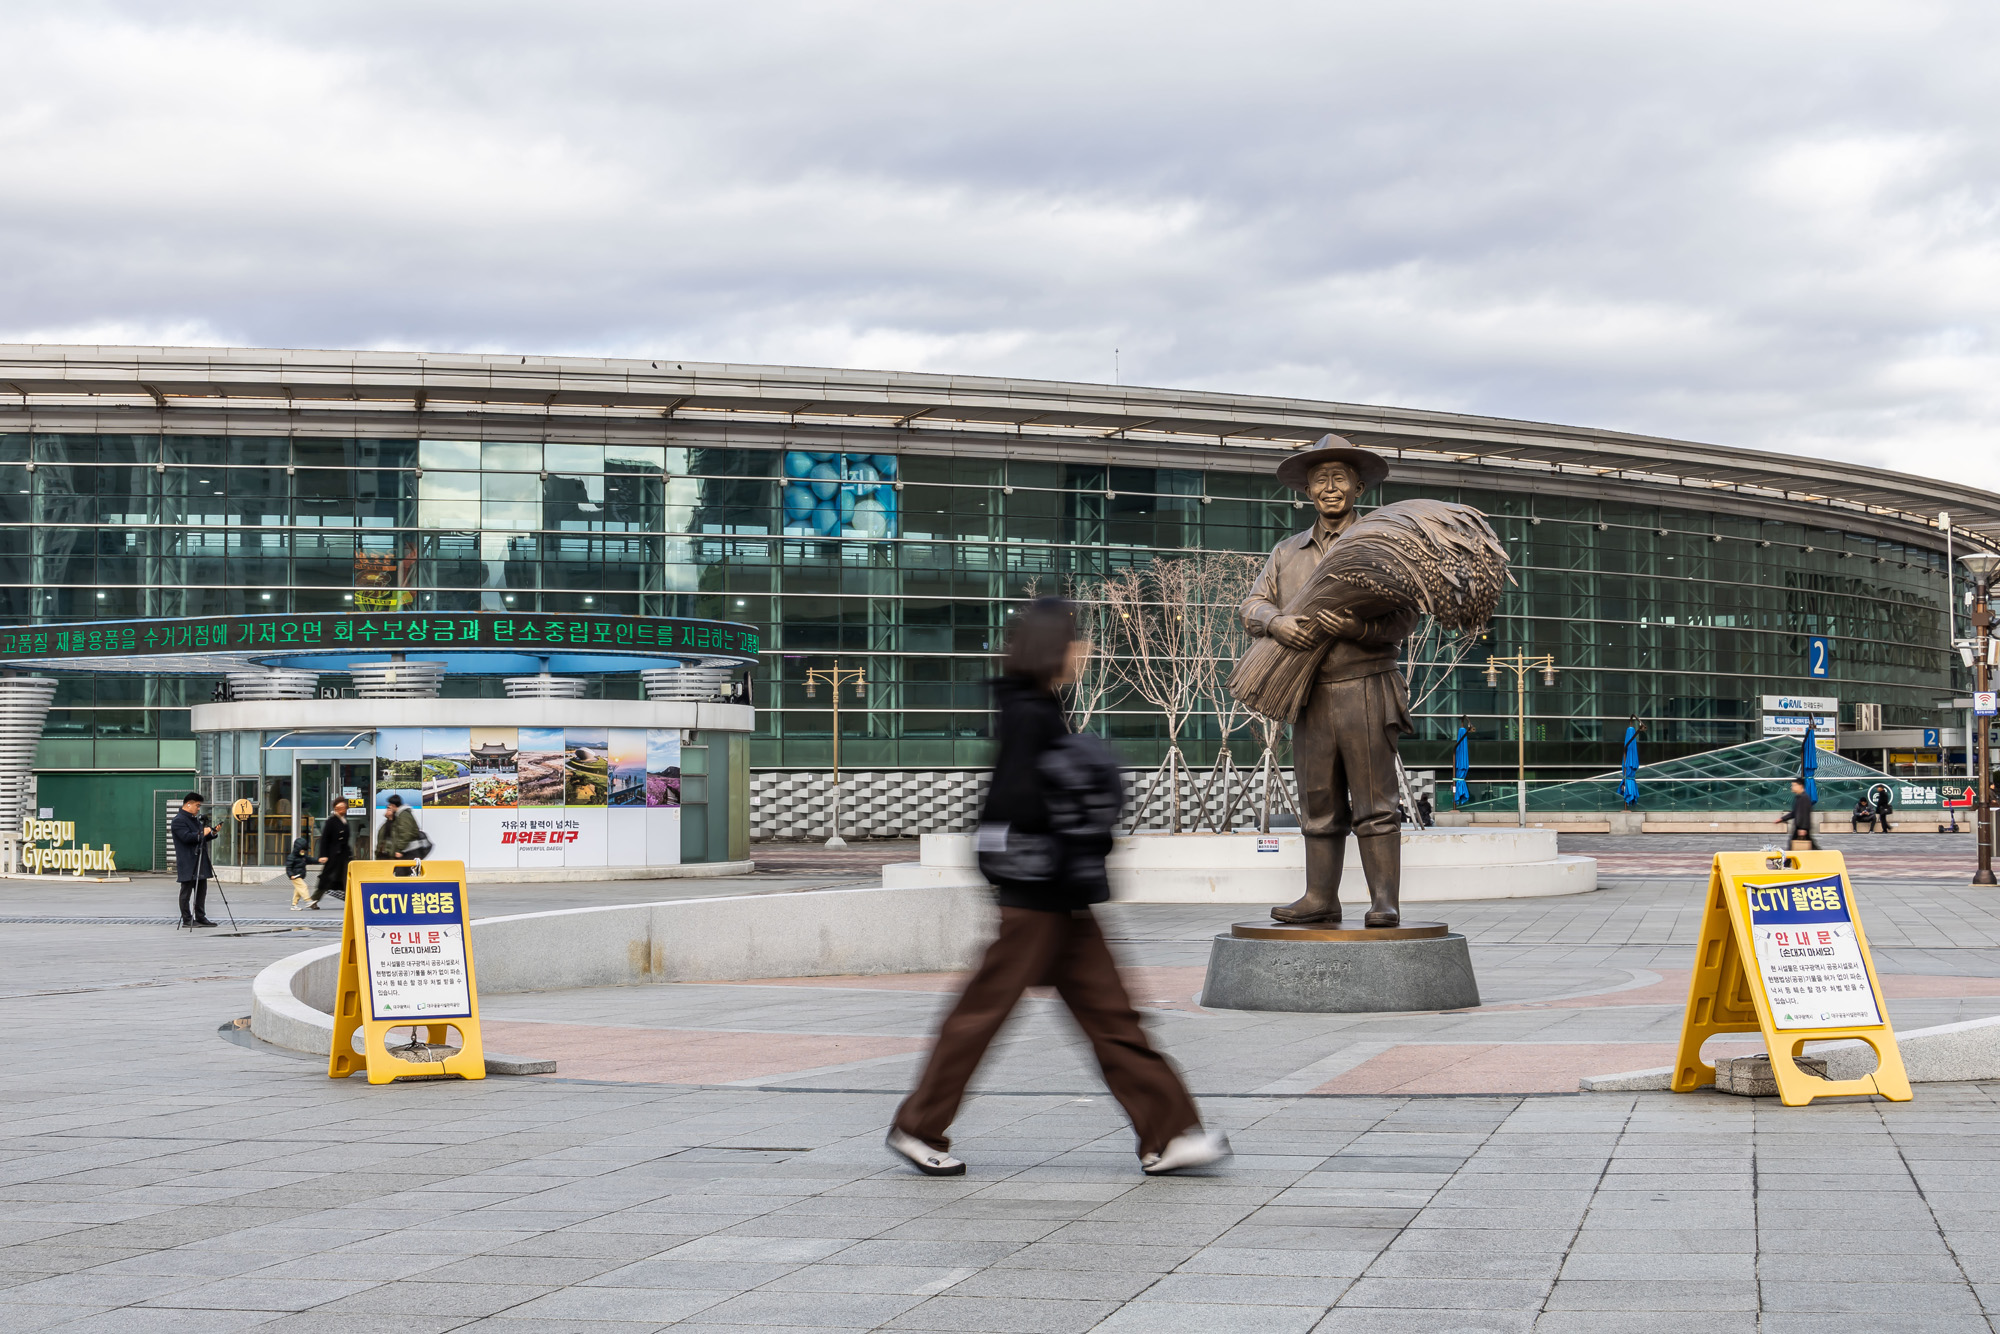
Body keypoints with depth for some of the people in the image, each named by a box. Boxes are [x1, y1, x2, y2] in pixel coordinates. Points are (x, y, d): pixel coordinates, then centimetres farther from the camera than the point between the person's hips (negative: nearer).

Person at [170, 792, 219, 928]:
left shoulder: (195, 819, 19)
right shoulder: (179, 820, -11)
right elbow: (186, 837, -23)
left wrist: (211, 833, 8)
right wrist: (202, 833, -20)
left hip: (200, 863, 9)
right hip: (188, 864, -9)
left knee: (202, 891, 10)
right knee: (186, 891, -2)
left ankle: (200, 917, 16)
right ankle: (187, 920, 1)